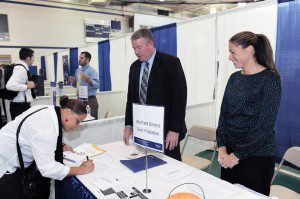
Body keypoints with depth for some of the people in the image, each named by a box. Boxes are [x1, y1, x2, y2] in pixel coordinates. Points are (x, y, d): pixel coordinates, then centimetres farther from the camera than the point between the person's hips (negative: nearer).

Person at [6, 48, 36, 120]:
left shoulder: (22, 68, 11)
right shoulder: (21, 69, -16)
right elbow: (10, 85, -29)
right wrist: (27, 86, -18)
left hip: (22, 105, 9)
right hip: (20, 106, -9)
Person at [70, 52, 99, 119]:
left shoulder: (92, 71, -9)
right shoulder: (78, 71, 13)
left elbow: (96, 85, -23)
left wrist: (89, 81, -41)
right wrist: (73, 82, 1)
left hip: (90, 100, -7)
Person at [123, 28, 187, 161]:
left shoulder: (171, 63, -8)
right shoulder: (134, 67, 10)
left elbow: (180, 97, -12)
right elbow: (131, 97, 13)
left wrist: (175, 130, -15)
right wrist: (128, 125, 6)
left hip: (166, 131, -4)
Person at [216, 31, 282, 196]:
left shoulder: (270, 78, -11)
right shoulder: (234, 78, 6)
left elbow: (265, 125, -16)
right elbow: (223, 114, 3)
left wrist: (237, 155, -13)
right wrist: (222, 148, -7)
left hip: (256, 157, -5)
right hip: (229, 154, 6)